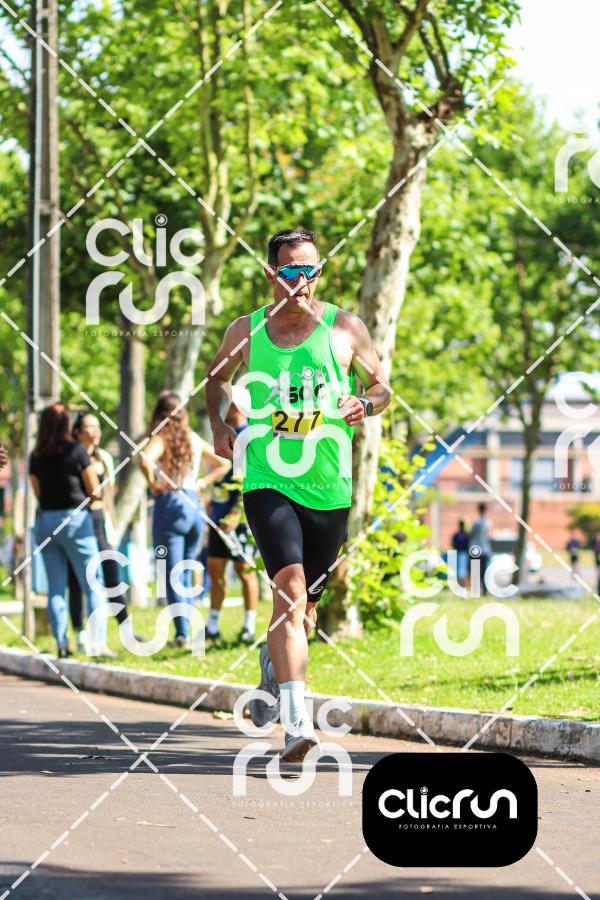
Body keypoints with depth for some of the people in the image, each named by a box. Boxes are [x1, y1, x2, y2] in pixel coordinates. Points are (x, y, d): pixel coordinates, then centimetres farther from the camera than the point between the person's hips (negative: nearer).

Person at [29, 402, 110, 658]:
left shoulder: (36, 456, 4)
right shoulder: (76, 450, -8)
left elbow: (38, 491, 11)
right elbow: (94, 490, -3)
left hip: (44, 521, 4)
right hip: (74, 519, -4)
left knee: (56, 587, 9)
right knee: (93, 586, 1)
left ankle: (61, 643, 5)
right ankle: (98, 641, -9)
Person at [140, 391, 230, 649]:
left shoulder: (162, 439, -7)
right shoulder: (195, 440, 10)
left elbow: (145, 460, -28)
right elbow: (224, 464, 21)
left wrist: (153, 485, -13)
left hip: (170, 505, -5)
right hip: (195, 506, 5)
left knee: (172, 576, -3)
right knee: (186, 574, 15)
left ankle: (182, 634, -10)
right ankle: (186, 627, 14)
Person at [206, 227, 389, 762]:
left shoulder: (344, 328, 3)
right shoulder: (246, 332, 5)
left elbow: (383, 386, 12)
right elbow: (218, 377, 25)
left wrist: (365, 404, -10)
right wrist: (219, 425, 8)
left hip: (330, 487, 2)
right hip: (267, 480, -2)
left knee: (305, 604, 14)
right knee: (290, 587, -22)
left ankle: (274, 666, 49)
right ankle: (297, 722, -28)